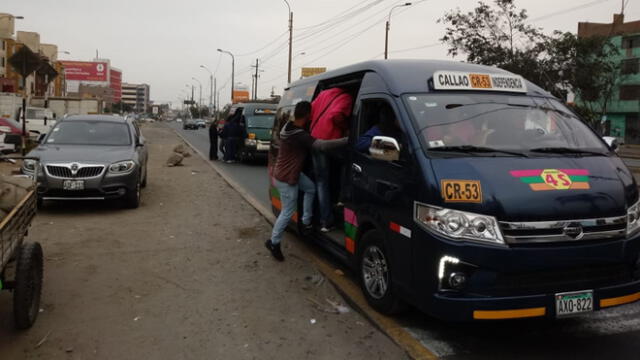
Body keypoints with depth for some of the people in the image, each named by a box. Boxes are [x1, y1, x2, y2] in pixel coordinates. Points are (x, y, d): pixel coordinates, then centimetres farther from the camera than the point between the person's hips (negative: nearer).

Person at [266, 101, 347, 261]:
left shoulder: (289, 127, -1)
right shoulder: (300, 135, -30)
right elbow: (323, 145, -39)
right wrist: (348, 139, -39)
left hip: (290, 172, 10)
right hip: (286, 179, -10)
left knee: (310, 188, 23)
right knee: (288, 212, 2)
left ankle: (306, 222, 29)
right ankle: (274, 242, 17)